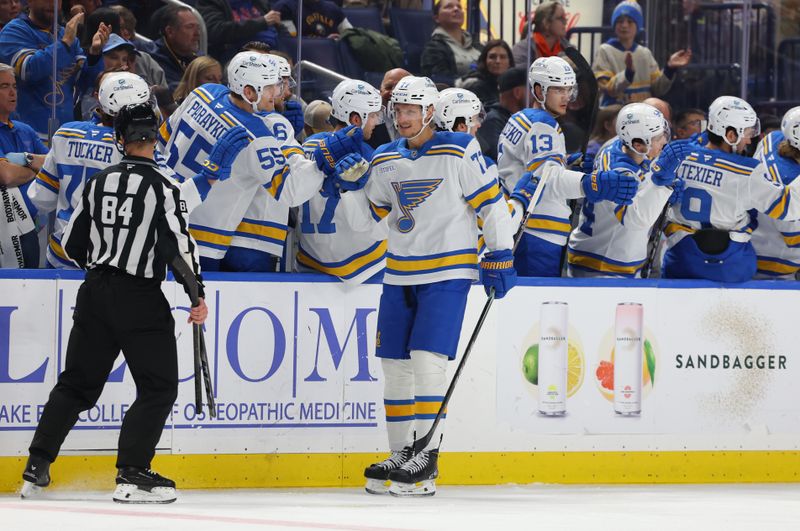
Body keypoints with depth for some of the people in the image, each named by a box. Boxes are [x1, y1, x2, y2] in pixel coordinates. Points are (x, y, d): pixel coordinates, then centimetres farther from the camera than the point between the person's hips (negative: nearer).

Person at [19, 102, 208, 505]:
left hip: (95, 293, 6)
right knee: (159, 387, 3)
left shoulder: (99, 182, 6)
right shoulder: (160, 187, -11)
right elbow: (177, 244, -17)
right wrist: (197, 294, -7)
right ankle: (132, 476, -7)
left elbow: (73, 243, 13)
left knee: (78, 381, 15)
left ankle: (36, 469, 12)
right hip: (140, 299, -6)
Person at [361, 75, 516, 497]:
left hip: (448, 272, -6)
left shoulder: (459, 152, -9)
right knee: (394, 363, 5)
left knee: (427, 358, -15)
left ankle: (426, 459, -10)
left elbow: (490, 203, -7)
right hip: (400, 273, 6)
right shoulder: (384, 161, 7)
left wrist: (500, 258, -7)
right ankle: (401, 455, 14)